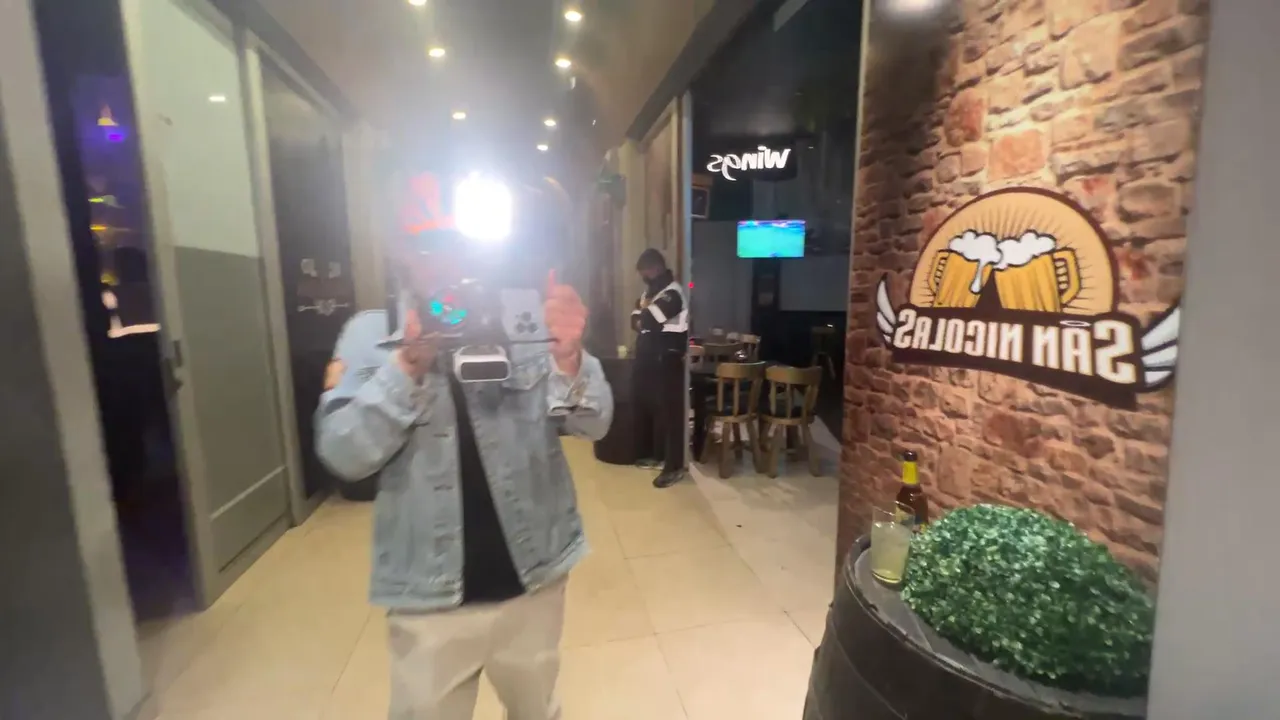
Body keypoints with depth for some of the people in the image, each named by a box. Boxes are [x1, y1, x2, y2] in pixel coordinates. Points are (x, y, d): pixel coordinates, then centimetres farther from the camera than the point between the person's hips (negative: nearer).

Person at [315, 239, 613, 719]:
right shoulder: (369, 335, -5)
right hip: (429, 592, 0)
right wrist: (409, 364, -25)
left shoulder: (526, 323, -8)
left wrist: (569, 357, -30)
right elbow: (343, 455, -11)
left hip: (534, 579, 1)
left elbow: (593, 424, -10)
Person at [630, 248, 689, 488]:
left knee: (669, 412, -5)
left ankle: (674, 467, 3)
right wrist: (643, 321, -8)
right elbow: (636, 320, 12)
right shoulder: (650, 291, 15)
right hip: (649, 358, 10)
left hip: (667, 361, -10)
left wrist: (645, 310, -3)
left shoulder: (672, 293, -15)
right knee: (649, 407, 17)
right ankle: (657, 453, 34)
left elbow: (648, 320, -23)